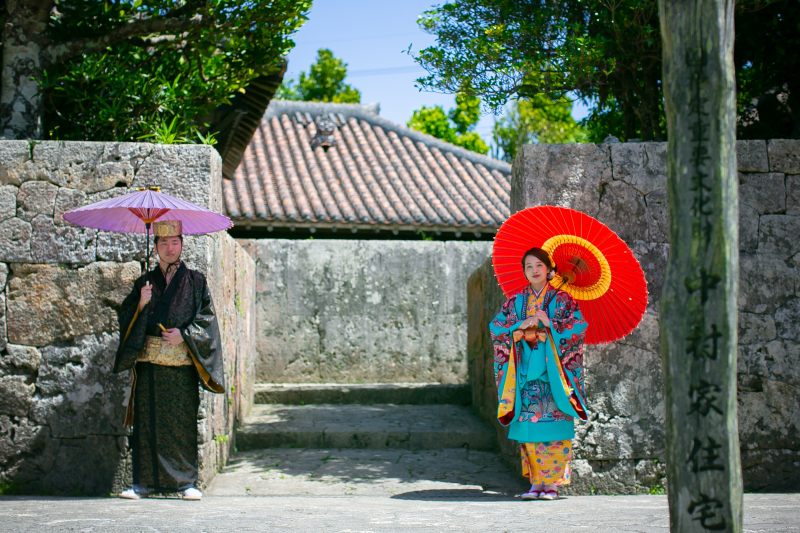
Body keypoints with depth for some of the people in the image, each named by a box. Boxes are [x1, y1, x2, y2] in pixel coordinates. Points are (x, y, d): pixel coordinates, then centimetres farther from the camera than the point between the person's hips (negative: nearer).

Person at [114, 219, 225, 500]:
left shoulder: (195, 281, 9)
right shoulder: (145, 282, 14)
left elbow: (207, 317, 3)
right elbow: (126, 317, 9)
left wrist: (183, 335, -10)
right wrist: (141, 305, -10)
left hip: (182, 364, -2)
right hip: (149, 363, 2)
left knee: (182, 422, -2)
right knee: (148, 421, 0)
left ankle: (187, 481, 5)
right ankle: (145, 481, 6)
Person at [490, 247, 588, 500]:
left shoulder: (562, 300, 6)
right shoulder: (516, 303, 13)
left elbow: (579, 326, -5)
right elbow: (495, 327, 5)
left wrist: (550, 323, -14)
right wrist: (520, 326, -10)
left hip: (554, 372, -2)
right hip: (526, 373, 3)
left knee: (553, 430, -7)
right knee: (529, 431, -1)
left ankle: (552, 483, -3)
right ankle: (535, 482, 5)